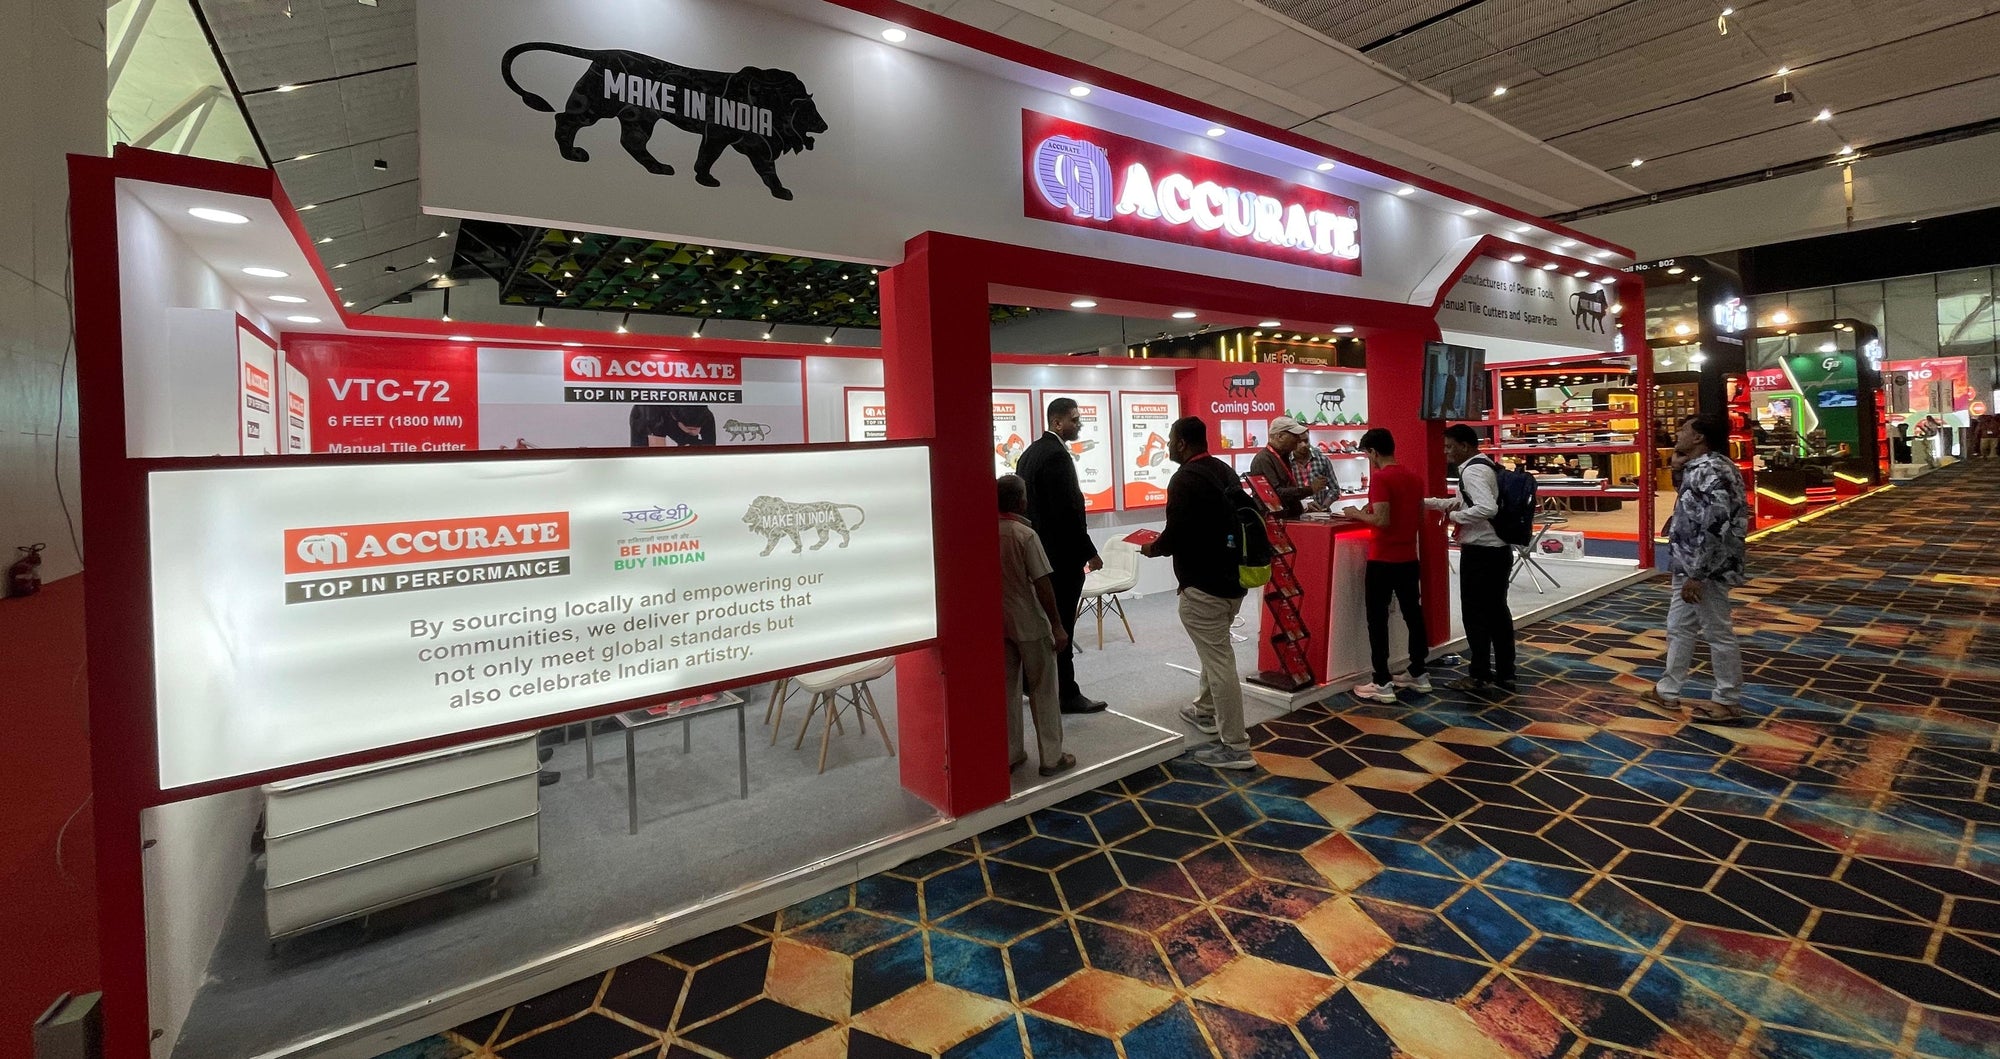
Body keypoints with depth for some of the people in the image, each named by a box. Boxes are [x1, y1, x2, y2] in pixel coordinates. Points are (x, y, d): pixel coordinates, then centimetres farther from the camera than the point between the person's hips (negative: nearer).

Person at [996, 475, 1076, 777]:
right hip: (1029, 624, -5)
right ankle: (1051, 757, 14)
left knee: (1007, 688, 15)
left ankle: (1010, 753, 22)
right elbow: (1042, 584, -18)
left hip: (998, 623, 6)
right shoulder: (1025, 534, -17)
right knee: (1043, 690, 7)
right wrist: (1058, 625, -12)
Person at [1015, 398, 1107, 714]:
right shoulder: (1057, 455, -17)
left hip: (1038, 551, 10)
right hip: (1062, 554, -10)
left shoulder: (1030, 453, 12)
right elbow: (1068, 511, -22)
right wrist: (1090, 553, -15)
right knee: (1061, 625, -1)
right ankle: (1066, 695, 8)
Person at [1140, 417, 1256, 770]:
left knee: (1219, 662, -4)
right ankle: (1206, 712, 43)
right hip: (1231, 577, 10)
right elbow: (1244, 514, 18)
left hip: (1203, 584, -10)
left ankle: (1236, 747, 3)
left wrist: (1153, 548, -1)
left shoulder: (1185, 479, -16)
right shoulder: (1224, 470, 12)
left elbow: (1176, 536, -22)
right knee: (1214, 651, 26)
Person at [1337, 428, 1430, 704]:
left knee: (1378, 619, -2)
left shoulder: (1379, 477, -16)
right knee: (1413, 613, 14)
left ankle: (1381, 684, 1)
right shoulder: (1414, 477, 8)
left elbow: (1382, 521, -23)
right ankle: (1418, 674, 25)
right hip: (1408, 557, 8)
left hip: (1383, 559, -8)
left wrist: (1358, 514, -7)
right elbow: (1421, 519, 17)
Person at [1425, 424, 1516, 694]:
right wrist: (1426, 502, 19)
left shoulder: (1472, 471, -17)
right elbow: (1464, 501, 26)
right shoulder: (1487, 466, 14)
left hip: (1480, 553, -10)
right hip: (1500, 549, 10)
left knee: (1476, 614, 2)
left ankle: (1480, 676, 12)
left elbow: (1487, 508, -31)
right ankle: (1504, 676, 21)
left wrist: (1454, 516, -17)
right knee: (1497, 611, 14)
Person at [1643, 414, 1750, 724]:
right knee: (1678, 628, 17)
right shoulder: (1698, 468, 10)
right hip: (1689, 567, 11)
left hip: (1705, 571, -11)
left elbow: (1715, 527, -27)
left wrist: (1696, 575, -24)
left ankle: (1729, 701, 18)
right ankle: (1668, 691, 28)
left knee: (1718, 634, 4)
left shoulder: (1709, 472, -22)